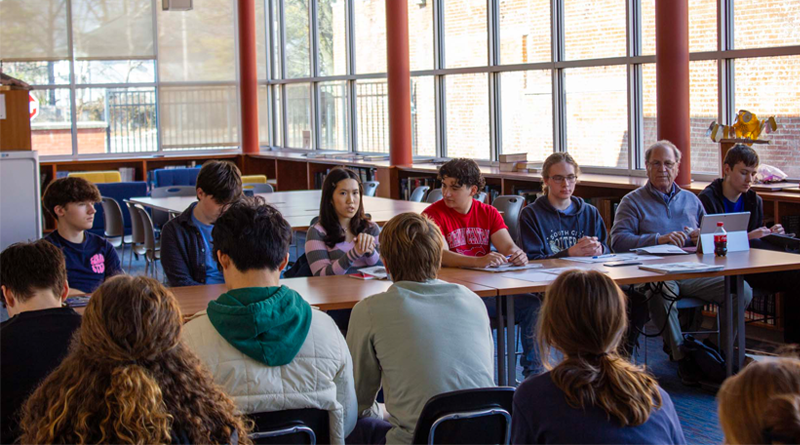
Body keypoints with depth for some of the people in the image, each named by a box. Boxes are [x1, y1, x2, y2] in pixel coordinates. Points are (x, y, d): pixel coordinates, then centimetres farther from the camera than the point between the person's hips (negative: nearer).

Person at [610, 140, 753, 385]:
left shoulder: (690, 199, 24)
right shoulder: (633, 201, 11)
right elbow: (618, 240, -5)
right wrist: (659, 239, -18)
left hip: (693, 272, 4)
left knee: (741, 290, -22)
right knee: (661, 290, -41)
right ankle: (681, 356, -23)